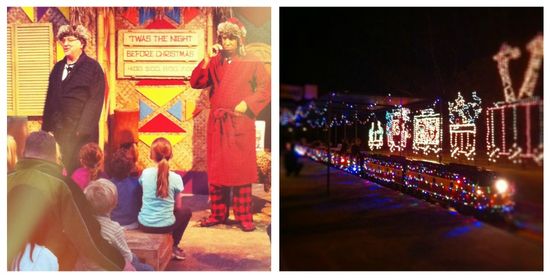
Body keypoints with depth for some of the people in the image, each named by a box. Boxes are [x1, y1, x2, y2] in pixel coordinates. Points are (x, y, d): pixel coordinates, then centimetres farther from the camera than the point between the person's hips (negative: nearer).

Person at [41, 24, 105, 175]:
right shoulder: (58, 67, 14)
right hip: (58, 130, 6)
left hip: (80, 131, -5)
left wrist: (83, 129, -16)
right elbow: (50, 98, 16)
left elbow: (94, 101, -10)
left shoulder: (93, 67, -4)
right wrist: (46, 127, 9)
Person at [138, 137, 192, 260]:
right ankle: (173, 246, 29)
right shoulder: (176, 178, -11)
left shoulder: (145, 173, -5)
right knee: (186, 211, 27)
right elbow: (178, 206, 0)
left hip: (144, 224, 3)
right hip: (165, 226, -2)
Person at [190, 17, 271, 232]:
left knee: (242, 171, -2)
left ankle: (244, 217, 6)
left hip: (241, 124, -4)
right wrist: (207, 60, -5)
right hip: (217, 123, 4)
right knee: (216, 169, 7)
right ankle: (217, 214, 17)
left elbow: (266, 88, -2)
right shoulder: (214, 63, 13)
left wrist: (246, 104, -14)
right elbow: (196, 83, 5)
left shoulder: (252, 63, 3)